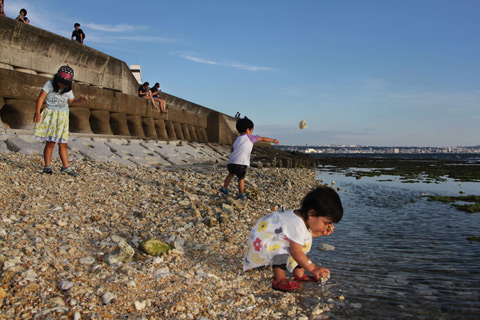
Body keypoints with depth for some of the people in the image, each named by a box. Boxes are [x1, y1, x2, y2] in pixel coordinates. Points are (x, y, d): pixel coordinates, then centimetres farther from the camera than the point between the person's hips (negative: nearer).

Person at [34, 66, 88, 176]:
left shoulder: (68, 90, 10)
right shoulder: (49, 84, -3)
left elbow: (71, 103, 17)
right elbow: (41, 98, -6)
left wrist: (80, 100, -3)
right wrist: (37, 112, -15)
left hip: (63, 117, 4)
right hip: (51, 115, -4)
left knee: (63, 143, 4)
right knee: (50, 142, -7)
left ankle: (65, 167, 8)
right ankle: (47, 166, 1)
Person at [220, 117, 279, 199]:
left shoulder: (236, 140, 22)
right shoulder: (249, 137, 8)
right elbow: (262, 139, 17)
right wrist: (273, 140, 30)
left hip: (231, 162, 5)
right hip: (242, 164, -5)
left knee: (231, 173, 32)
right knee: (241, 179, 14)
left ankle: (224, 187, 34)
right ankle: (241, 194, 26)